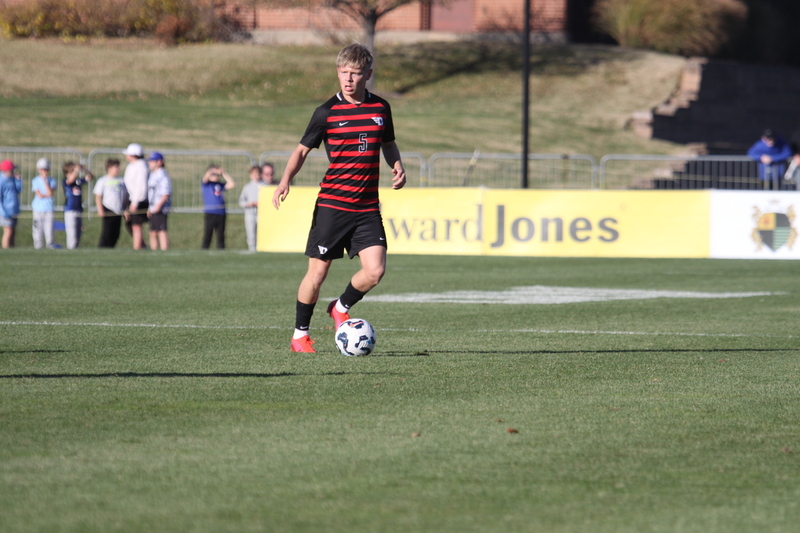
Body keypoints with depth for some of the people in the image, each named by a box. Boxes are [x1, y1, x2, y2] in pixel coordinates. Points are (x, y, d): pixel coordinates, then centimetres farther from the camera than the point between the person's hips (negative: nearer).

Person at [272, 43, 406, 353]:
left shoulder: (380, 108, 7)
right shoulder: (327, 112, -2)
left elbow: (388, 144, 23)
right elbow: (303, 149, 5)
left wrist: (397, 166, 3)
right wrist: (285, 181, -11)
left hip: (367, 207, 3)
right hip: (332, 204, -3)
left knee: (375, 271, -11)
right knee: (317, 272, 0)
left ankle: (341, 308, 18)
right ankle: (300, 334, 18)